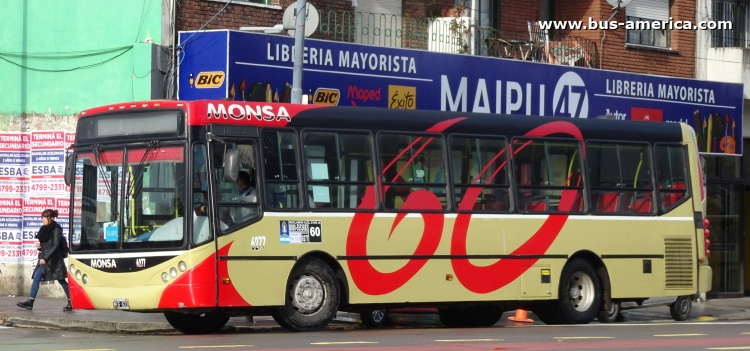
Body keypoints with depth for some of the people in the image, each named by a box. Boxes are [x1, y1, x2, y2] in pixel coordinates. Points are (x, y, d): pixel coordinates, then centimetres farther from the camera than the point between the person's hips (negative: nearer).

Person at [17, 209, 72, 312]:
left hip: (54, 259, -8)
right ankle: (30, 301, 1)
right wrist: (39, 246, -1)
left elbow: (55, 245, -18)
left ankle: (71, 302, 4)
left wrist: (46, 258, -22)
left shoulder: (56, 229, -11)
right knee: (36, 277, 1)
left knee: (61, 279, -3)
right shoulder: (45, 229, 12)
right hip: (44, 258, 8)